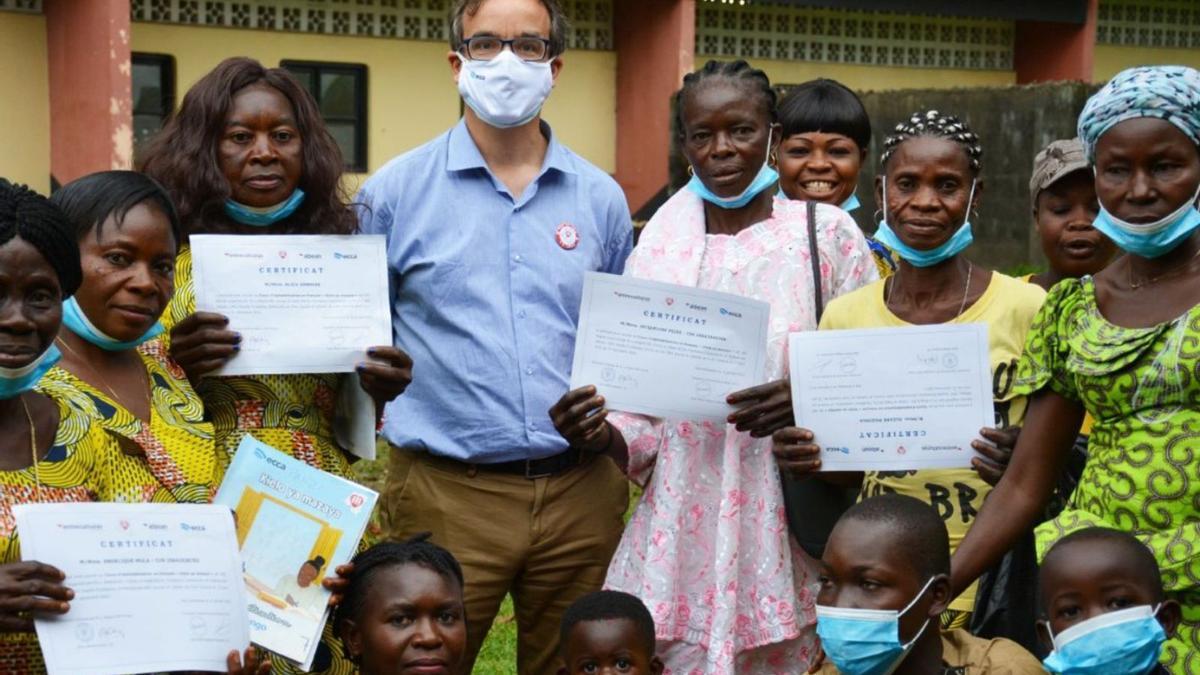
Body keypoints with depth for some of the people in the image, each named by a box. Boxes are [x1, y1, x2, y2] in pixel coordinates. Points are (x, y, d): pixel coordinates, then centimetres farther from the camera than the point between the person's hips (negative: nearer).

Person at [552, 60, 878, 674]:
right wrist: (604, 434, -13)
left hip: (787, 532, -2)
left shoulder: (825, 231, 0)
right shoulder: (660, 247, 7)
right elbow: (644, 421, 9)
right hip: (683, 530, 2)